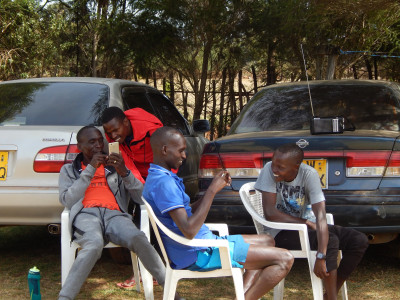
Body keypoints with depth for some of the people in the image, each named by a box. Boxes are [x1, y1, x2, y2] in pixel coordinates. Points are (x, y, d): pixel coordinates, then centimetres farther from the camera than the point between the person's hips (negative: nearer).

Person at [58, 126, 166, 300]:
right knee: (94, 244, -39)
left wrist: (124, 173, -1)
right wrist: (90, 169, 2)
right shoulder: (69, 170, 25)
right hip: (86, 214, -1)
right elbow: (67, 201, 5)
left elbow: (142, 198, 15)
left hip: (114, 214, 1)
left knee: (139, 239, -34)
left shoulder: (115, 166, 27)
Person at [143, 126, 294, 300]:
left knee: (267, 241, 21)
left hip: (203, 243, 10)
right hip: (197, 255, -10)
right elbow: (189, 230, -28)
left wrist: (213, 188, 4)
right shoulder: (163, 182, -21)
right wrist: (212, 191, -21)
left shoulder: (157, 178, 13)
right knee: (284, 259, -11)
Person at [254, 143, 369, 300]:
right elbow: (270, 213, -21)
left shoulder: (309, 174, -17)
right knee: (331, 240, -28)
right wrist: (307, 222, -16)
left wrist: (321, 257, -36)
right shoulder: (269, 170, -19)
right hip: (280, 233, -4)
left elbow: (320, 215, -26)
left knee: (360, 241, -11)